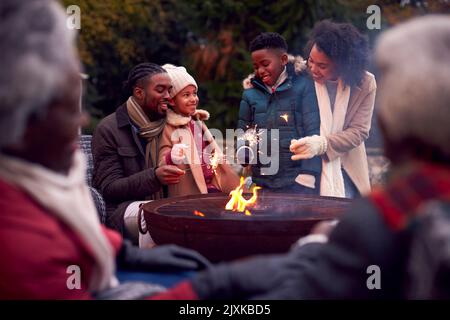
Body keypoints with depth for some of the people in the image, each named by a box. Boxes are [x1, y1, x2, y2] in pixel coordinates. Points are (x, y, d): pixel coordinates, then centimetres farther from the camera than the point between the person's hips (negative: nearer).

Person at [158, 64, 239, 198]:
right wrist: (171, 158, -35)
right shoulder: (168, 129, -6)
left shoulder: (198, 121, 15)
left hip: (212, 186, 7)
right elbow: (162, 164, -13)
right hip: (189, 193, -7)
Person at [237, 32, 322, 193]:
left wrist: (307, 177, -14)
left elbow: (313, 133, -7)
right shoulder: (250, 92, 9)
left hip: (296, 182, -3)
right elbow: (242, 134, 14)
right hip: (261, 183, 3)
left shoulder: (303, 86, -2)